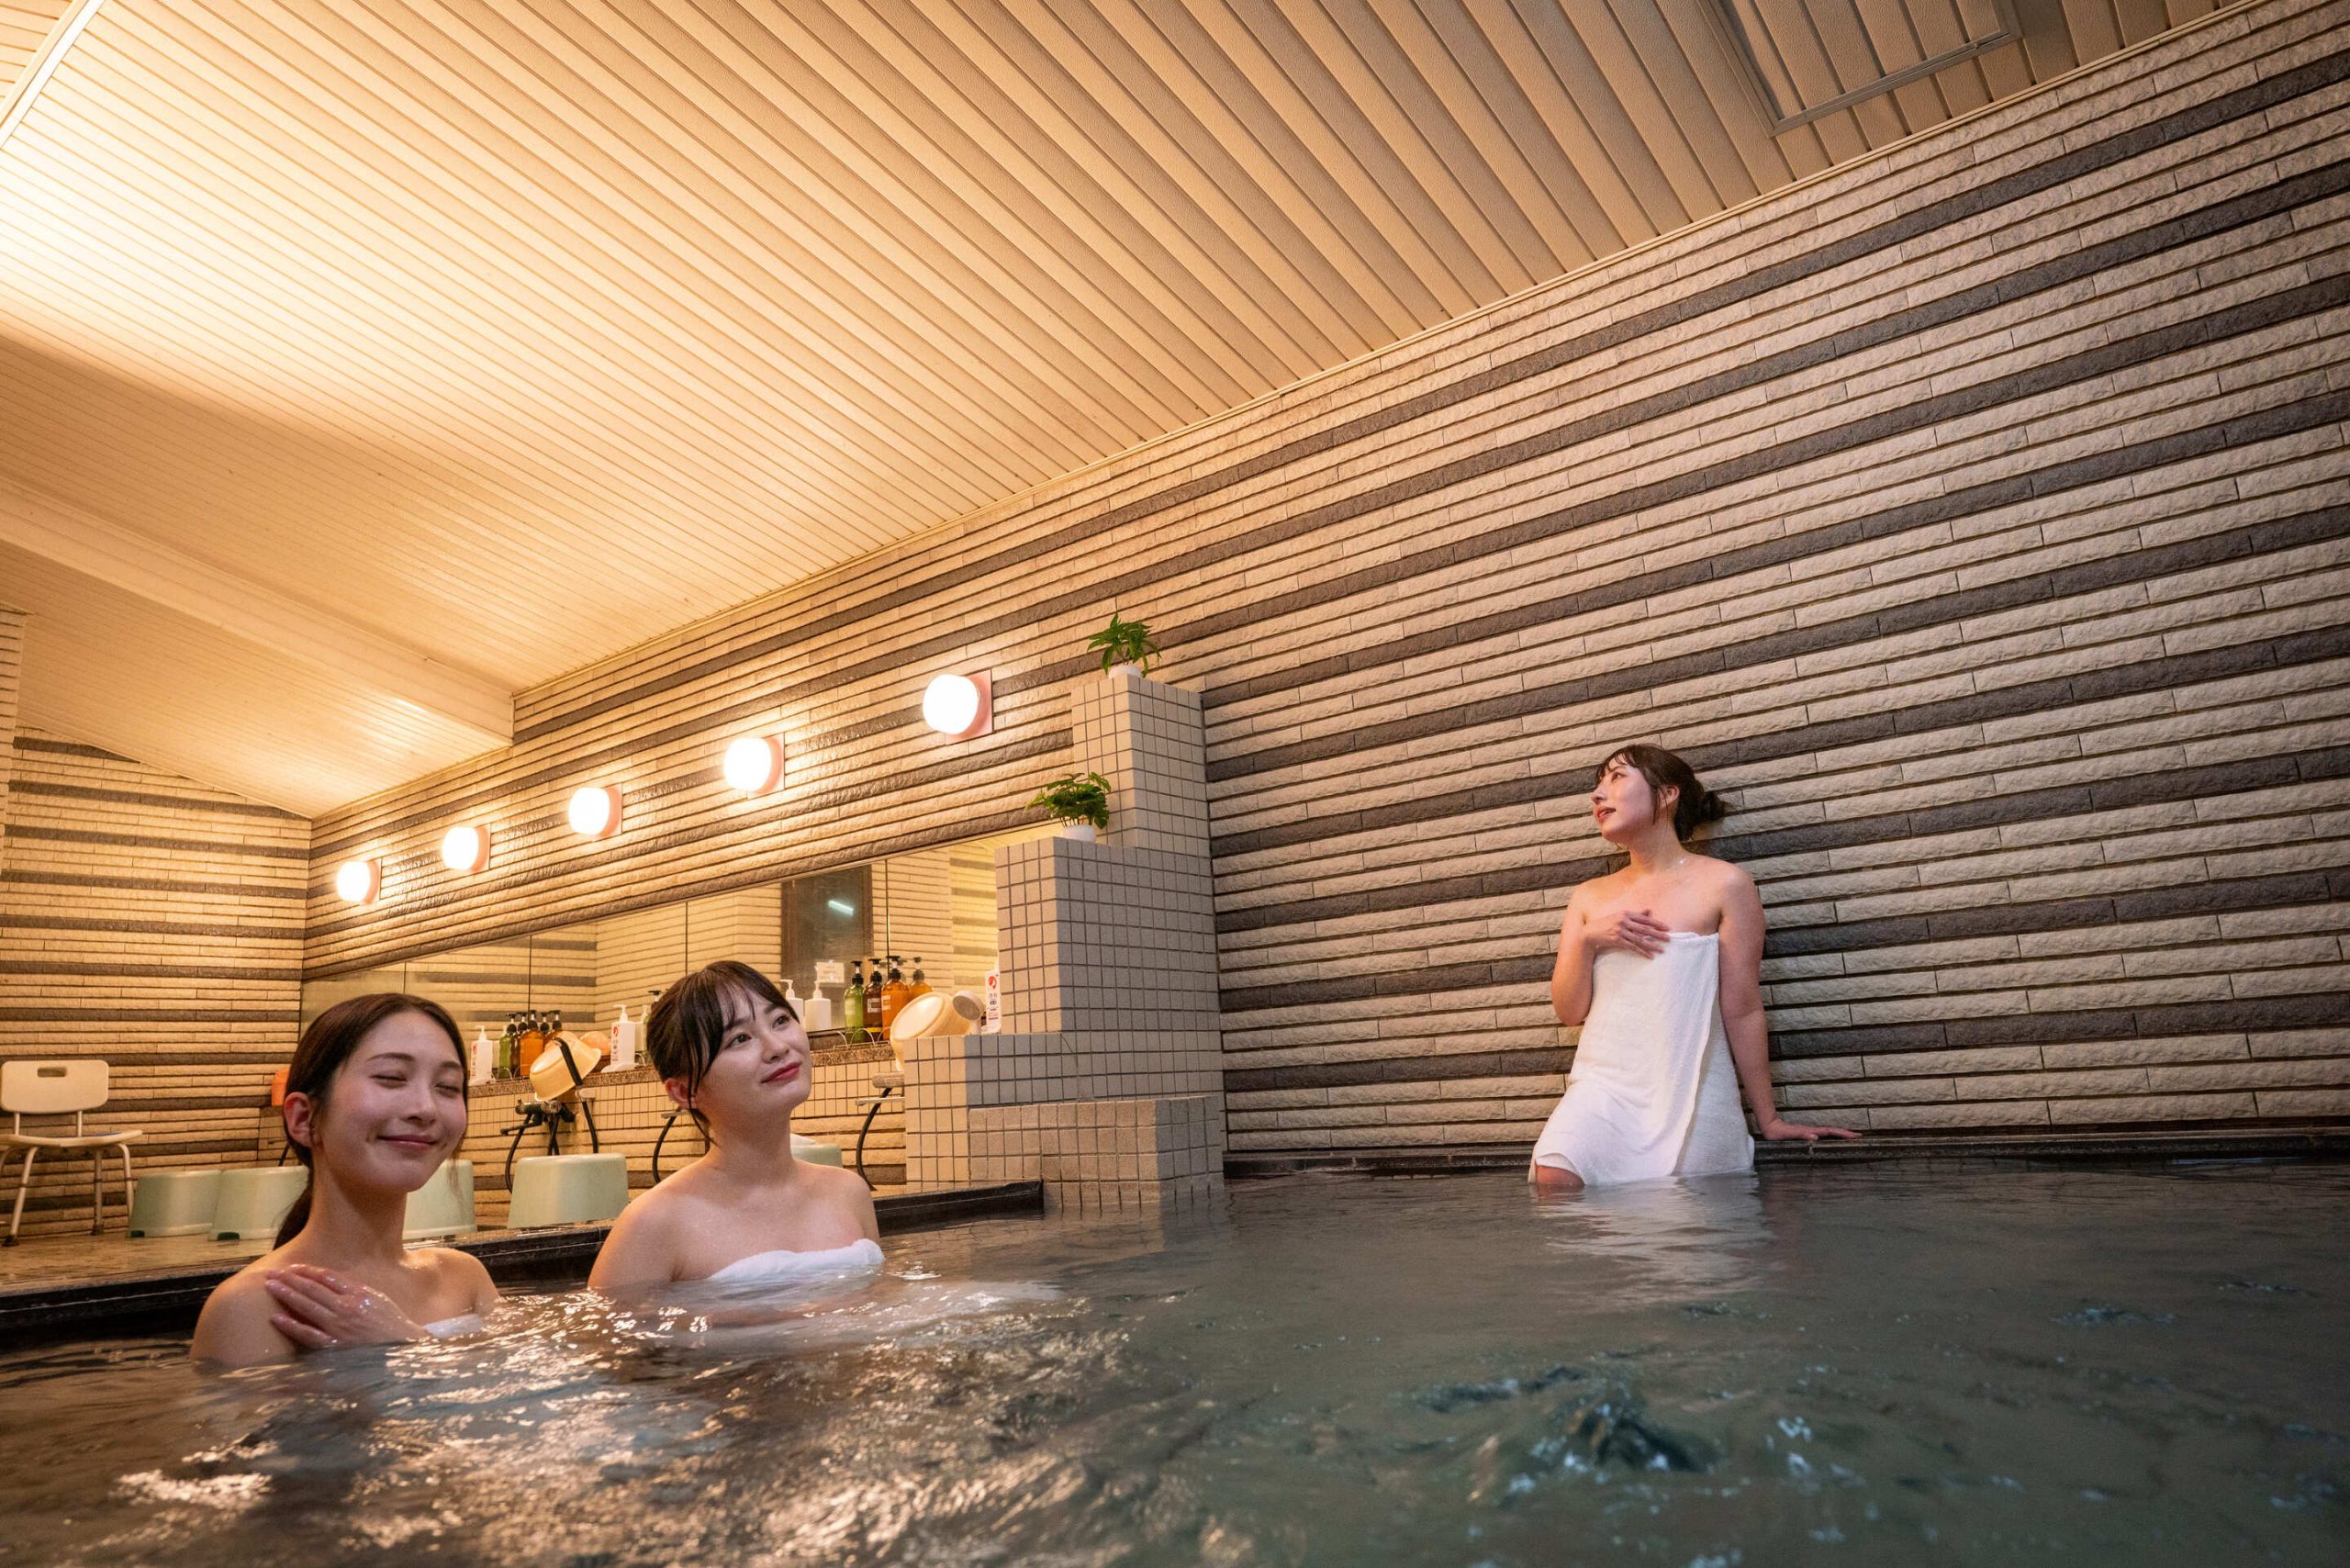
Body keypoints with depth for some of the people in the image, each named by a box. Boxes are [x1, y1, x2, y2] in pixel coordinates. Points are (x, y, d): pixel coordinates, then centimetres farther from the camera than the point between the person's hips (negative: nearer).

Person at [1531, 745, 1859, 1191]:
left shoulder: (1723, 884, 0)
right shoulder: (1589, 898, 14)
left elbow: (1743, 1010, 1)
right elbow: (1569, 1011, 10)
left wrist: (1768, 1118, 5)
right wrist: (1588, 939, -6)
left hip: (1693, 1096, -2)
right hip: (1604, 1084, 2)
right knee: (1553, 1177, -23)